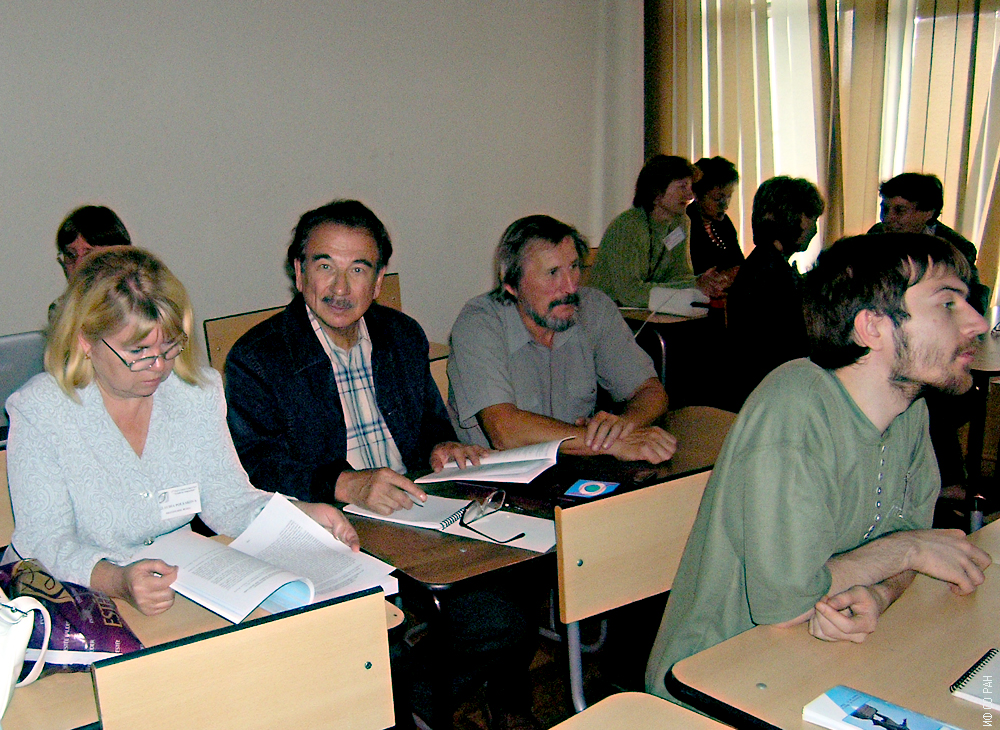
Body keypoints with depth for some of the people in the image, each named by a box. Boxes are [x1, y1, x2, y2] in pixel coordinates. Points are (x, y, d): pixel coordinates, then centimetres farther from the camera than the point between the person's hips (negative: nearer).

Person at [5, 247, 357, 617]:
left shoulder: (198, 392, 0)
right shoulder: (39, 411, -13)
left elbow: (225, 499, 0)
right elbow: (45, 540, -17)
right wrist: (118, 581, -37)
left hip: (179, 582, 2)